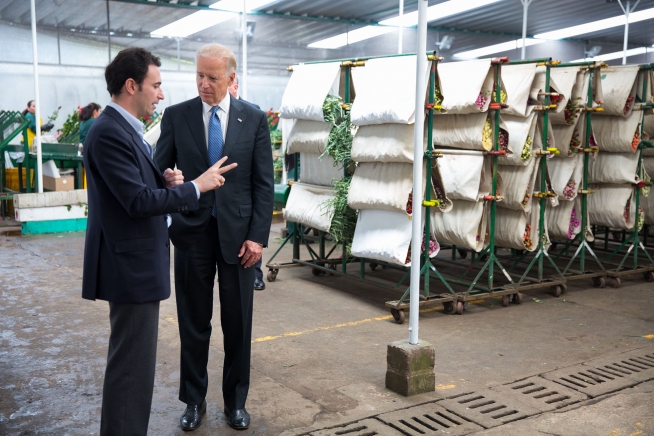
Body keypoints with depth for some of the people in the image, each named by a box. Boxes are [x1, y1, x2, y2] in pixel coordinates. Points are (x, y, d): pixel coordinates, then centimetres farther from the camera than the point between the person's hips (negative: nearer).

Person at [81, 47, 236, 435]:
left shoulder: (125, 129, 13)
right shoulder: (109, 133, -19)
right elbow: (138, 201, -24)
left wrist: (165, 180, 0)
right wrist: (196, 186, -16)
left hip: (138, 262, 11)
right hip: (131, 265, -11)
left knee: (133, 358, 20)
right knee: (132, 363, -1)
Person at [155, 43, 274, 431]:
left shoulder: (255, 119, 0)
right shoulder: (176, 116, 1)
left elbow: (264, 182, 0)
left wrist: (258, 236, -6)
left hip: (238, 232, 0)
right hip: (192, 231, 0)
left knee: (238, 323, 9)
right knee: (194, 322, 9)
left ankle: (236, 400, 26)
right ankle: (194, 400, 26)